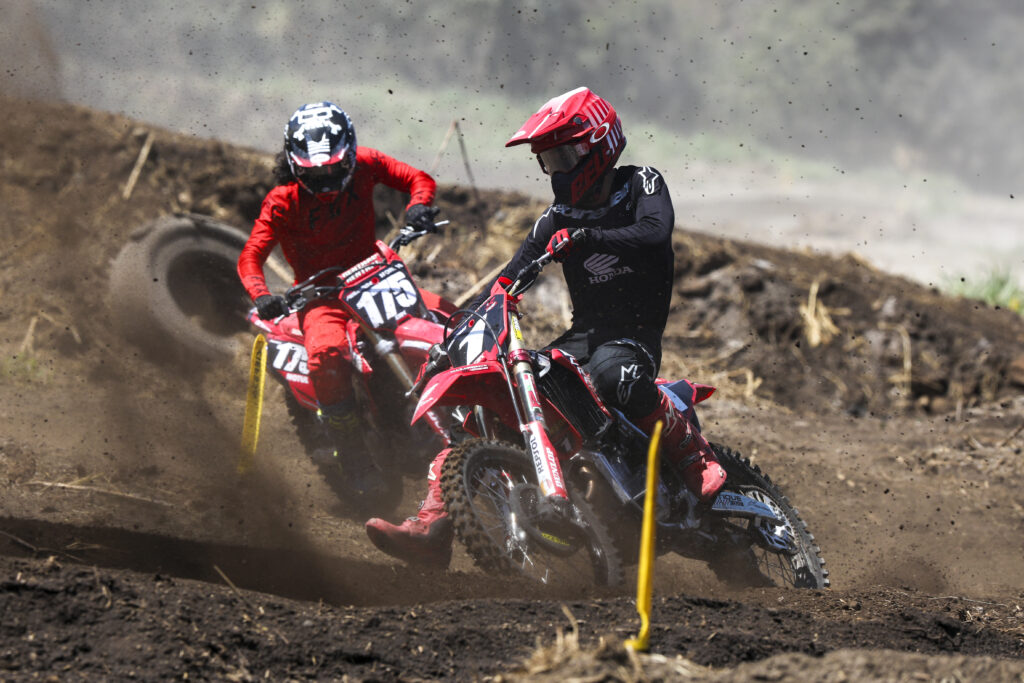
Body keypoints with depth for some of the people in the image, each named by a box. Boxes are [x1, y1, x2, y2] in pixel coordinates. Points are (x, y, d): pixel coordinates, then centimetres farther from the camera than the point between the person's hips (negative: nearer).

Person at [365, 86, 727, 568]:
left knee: (612, 371, -43)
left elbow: (655, 234, -21)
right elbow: (509, 279, 14)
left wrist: (584, 238, -32)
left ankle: (698, 462, -26)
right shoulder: (558, 219, 17)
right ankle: (431, 528, -13)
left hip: (635, 335, -6)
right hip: (583, 333, 6)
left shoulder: (641, 185, 1)